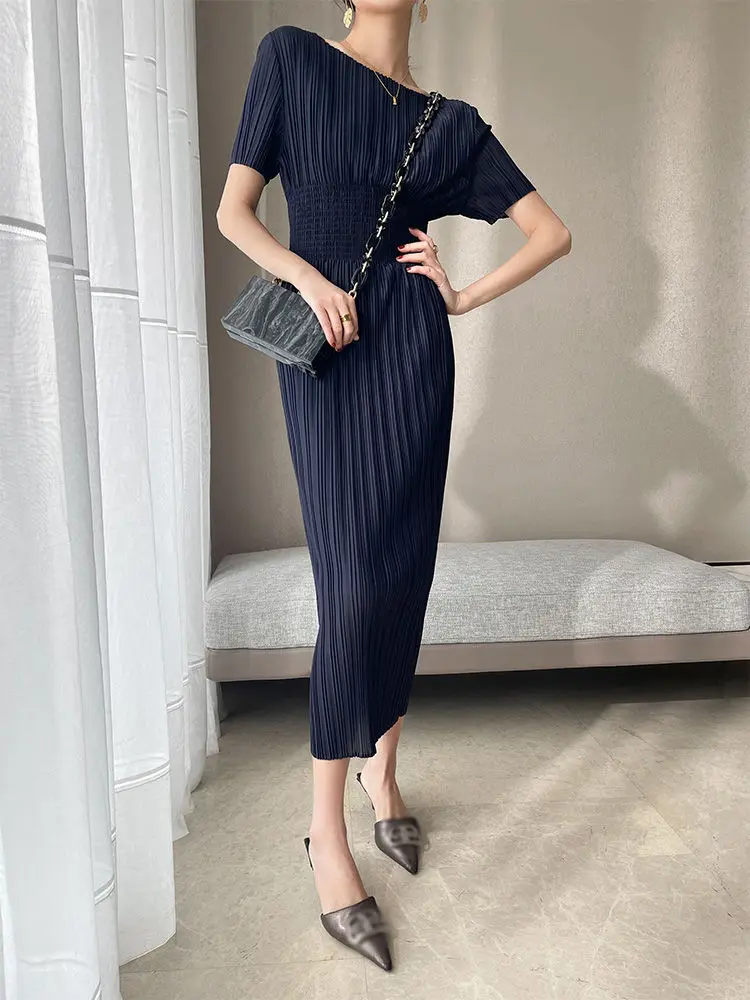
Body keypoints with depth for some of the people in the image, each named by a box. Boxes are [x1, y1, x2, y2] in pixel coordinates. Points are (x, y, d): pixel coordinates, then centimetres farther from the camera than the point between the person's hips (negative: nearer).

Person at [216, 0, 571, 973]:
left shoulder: (452, 121, 15)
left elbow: (553, 232, 14)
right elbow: (234, 212, 4)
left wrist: (466, 296, 2)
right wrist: (309, 277, -12)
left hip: (412, 352, 3)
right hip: (325, 350, -3)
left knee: (405, 574, 4)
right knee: (354, 584, -10)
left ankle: (383, 772, 25)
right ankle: (327, 829, 4)